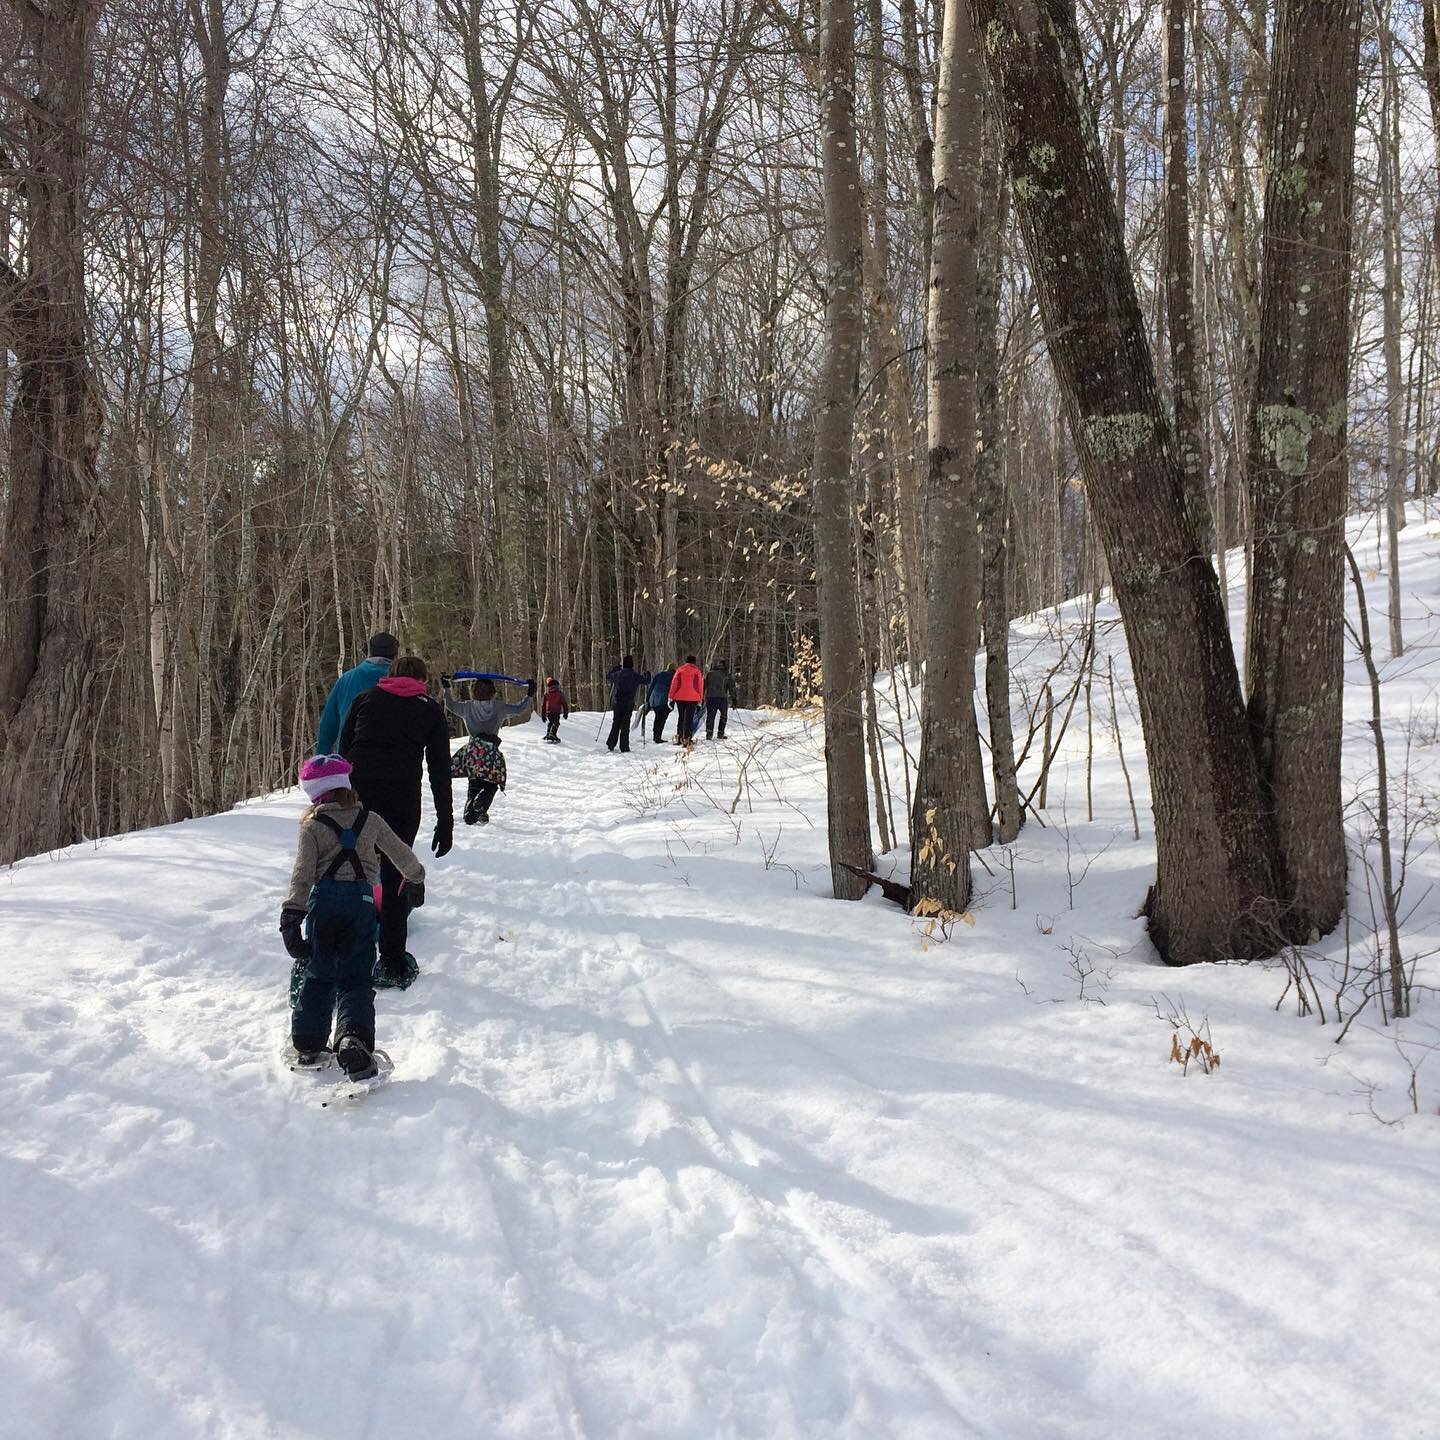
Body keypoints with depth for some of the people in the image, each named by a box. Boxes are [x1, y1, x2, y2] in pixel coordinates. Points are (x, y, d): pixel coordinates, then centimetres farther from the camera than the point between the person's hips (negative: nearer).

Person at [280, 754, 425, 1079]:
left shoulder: (312, 827, 2)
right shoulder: (370, 820, 9)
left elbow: (302, 875, -7)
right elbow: (401, 853, 20)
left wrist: (292, 917, -10)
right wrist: (416, 878, 39)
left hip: (323, 900, -1)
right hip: (362, 901, 1)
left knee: (315, 975, 16)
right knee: (355, 979, 6)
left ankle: (307, 1044, 22)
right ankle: (354, 1038, -17)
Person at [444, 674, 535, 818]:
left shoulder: (468, 706, 8)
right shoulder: (499, 706, 2)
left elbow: (451, 705, 22)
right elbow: (519, 709, 10)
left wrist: (446, 689, 32)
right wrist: (529, 695, 20)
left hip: (473, 749, 3)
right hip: (491, 750, -3)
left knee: (474, 784, 19)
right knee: (491, 785, 9)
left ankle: (470, 809, -2)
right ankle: (479, 808, -14)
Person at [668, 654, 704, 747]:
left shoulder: (680, 670, 6)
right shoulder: (697, 671, 2)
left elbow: (674, 683, 2)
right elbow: (700, 686, 1)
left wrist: (671, 697, 4)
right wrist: (700, 700, 5)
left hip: (680, 698, 2)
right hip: (692, 698, -2)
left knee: (681, 717, 17)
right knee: (689, 719, -2)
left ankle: (679, 737, 19)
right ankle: (686, 739, -10)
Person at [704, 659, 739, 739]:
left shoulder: (709, 674, 14)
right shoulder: (727, 675, 6)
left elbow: (704, 686, 14)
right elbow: (732, 687, 1)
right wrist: (735, 699, 2)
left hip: (710, 697, 2)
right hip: (722, 698, -2)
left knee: (710, 716, 4)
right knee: (723, 716, 14)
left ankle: (709, 733, -11)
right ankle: (720, 734, 11)